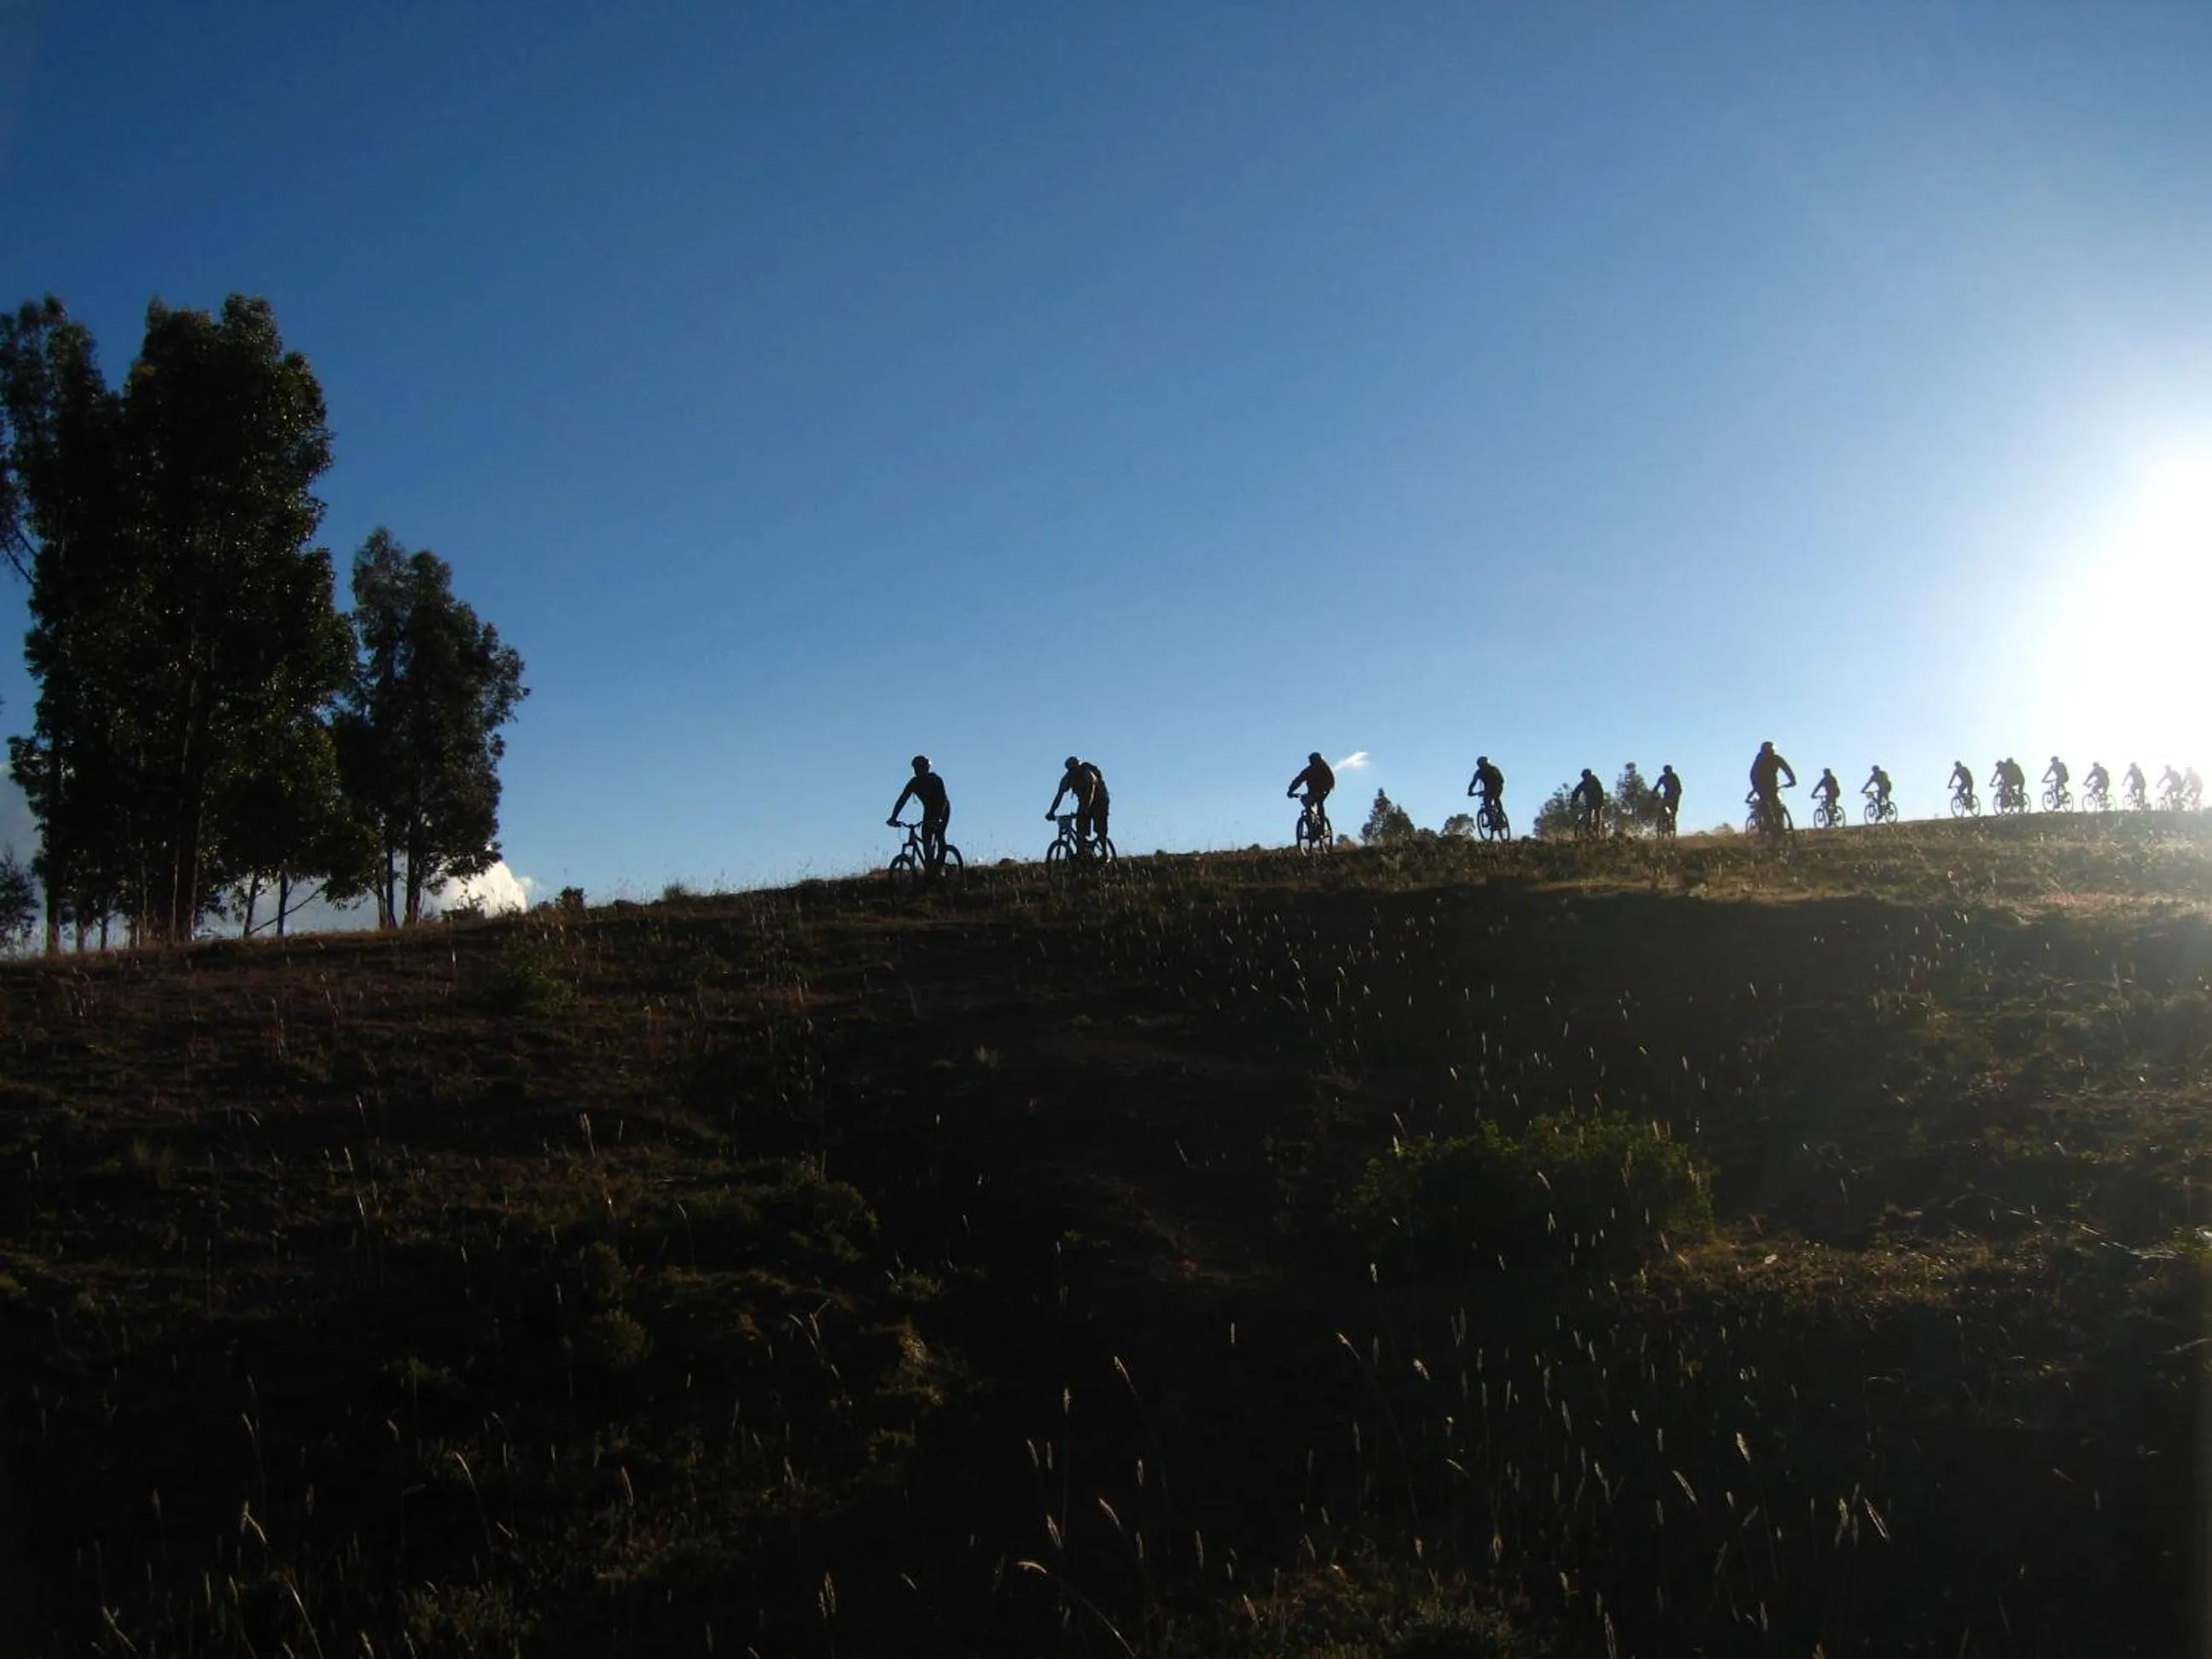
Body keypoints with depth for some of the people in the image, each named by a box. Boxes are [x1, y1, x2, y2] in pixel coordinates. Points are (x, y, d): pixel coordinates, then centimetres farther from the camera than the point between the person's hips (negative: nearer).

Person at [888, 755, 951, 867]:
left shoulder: (936, 780, -25)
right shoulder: (914, 782, -12)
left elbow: (943, 800, -35)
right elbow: (902, 799, -17)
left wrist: (939, 817, -49)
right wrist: (893, 817, -28)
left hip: (942, 810, -5)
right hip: (929, 810, 5)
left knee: (939, 835, -24)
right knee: (926, 839, -9)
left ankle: (940, 865, -23)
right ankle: (930, 867, -2)